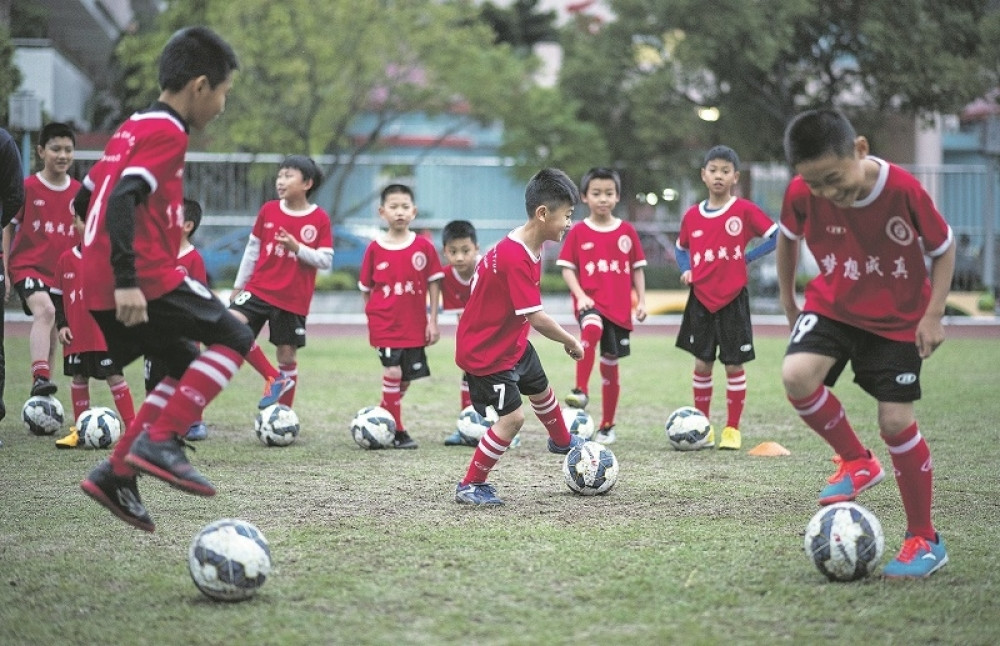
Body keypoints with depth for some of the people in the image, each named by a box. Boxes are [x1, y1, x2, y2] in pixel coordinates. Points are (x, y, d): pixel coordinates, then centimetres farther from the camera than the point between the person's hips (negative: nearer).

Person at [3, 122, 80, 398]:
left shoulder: (79, 193, 3)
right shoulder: (27, 188, -6)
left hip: (63, 273, 4)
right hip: (27, 265, -4)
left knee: (51, 334, 10)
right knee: (45, 310, -30)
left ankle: (41, 402, 21)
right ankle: (40, 377, -40)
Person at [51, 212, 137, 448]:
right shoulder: (66, 259, 6)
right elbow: (56, 295, 11)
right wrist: (61, 325, 2)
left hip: (106, 334, -4)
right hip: (76, 336, 4)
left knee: (115, 376, -6)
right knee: (78, 379, 9)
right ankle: (79, 431, 19)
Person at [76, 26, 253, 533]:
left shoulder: (131, 129, 19)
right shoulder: (168, 134, -9)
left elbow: (83, 199, 24)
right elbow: (122, 201, -23)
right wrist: (127, 280, -28)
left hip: (101, 288, 9)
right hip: (144, 281, -9)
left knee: (187, 370, 18)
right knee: (233, 339, 2)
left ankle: (117, 473, 8)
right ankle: (160, 442, -11)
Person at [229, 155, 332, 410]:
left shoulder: (320, 219, -5)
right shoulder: (268, 210, 3)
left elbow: (326, 260, -7)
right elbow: (252, 249, 12)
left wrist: (297, 248, -22)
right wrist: (239, 285, 15)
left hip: (293, 299, -2)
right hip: (259, 289, 2)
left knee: (287, 355, 2)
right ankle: (274, 378, -6)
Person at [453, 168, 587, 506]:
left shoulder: (530, 247, -3)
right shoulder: (515, 259, -34)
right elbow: (537, 318, -33)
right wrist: (571, 342, -19)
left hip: (512, 342, 10)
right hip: (485, 352, -10)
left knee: (541, 390, 29)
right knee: (512, 417, -11)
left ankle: (561, 441, 58)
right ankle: (470, 486, 2)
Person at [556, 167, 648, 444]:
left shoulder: (627, 231, 5)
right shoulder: (578, 232, 0)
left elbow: (637, 268, 11)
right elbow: (567, 268, -1)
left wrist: (641, 300, 4)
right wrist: (580, 295, -15)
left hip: (619, 307, 3)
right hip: (590, 302, -3)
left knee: (610, 364, 9)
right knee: (592, 329, -38)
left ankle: (607, 426, 21)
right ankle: (581, 391, -36)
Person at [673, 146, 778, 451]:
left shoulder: (744, 210, -6)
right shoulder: (692, 216, 5)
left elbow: (777, 236, -6)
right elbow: (681, 248, 21)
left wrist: (748, 256, -11)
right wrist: (686, 270, 3)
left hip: (733, 299, -3)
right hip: (701, 300, 3)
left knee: (734, 364, 1)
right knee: (702, 363, 6)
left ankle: (732, 429, 11)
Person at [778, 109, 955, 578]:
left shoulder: (904, 190, -26)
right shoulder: (802, 193, -19)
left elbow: (944, 248, -9)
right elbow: (787, 237, 5)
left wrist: (932, 316, -13)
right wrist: (787, 296, 12)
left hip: (898, 319, -2)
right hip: (832, 306, 2)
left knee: (896, 421, -7)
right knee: (796, 376, -25)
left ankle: (925, 541, 10)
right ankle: (856, 462, 2)